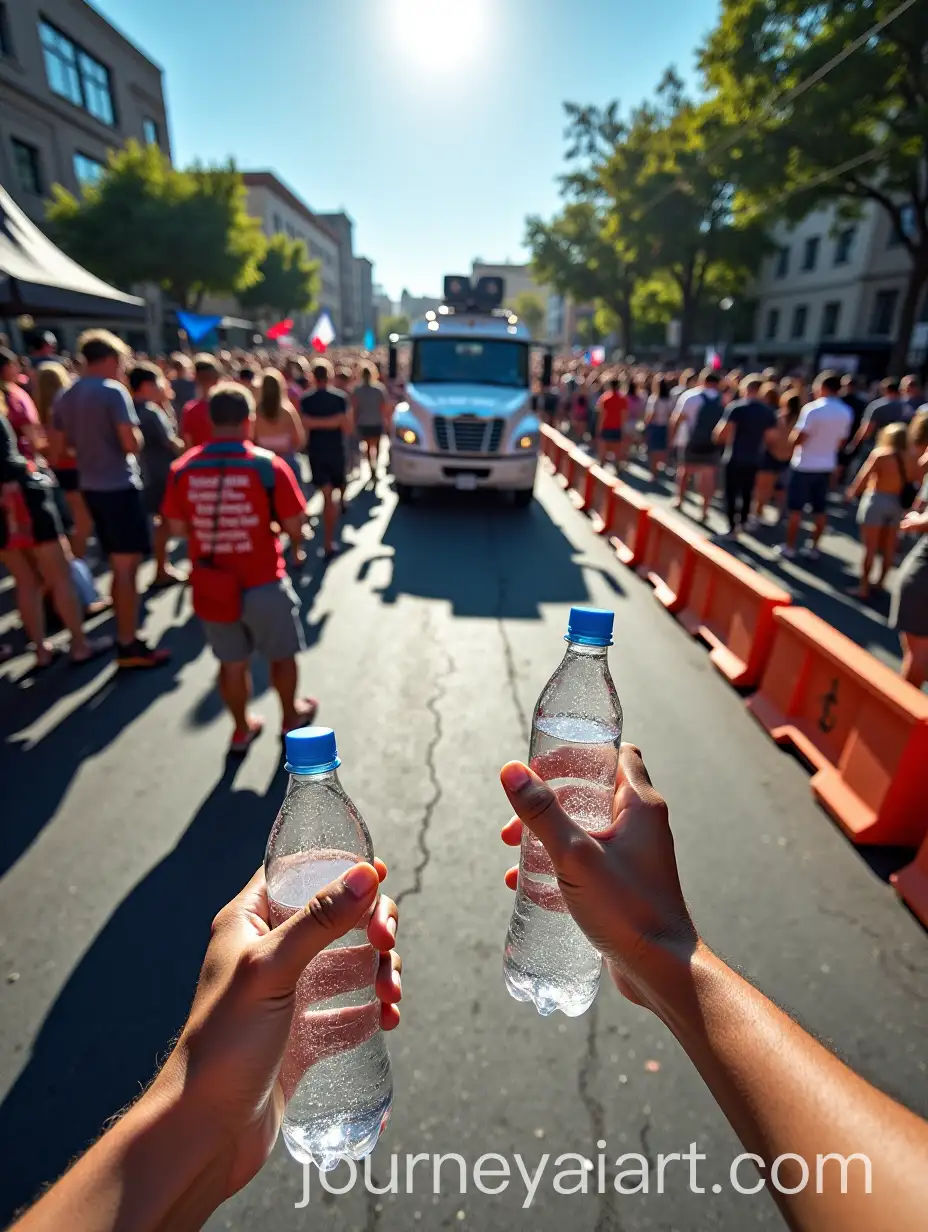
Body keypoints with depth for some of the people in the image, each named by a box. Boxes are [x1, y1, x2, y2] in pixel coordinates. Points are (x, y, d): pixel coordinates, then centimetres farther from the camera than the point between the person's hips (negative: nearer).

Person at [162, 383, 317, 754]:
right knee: (281, 655, 19)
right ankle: (291, 717, 38)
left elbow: (177, 527, 2)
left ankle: (242, 729, 35)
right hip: (263, 583, -3)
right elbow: (295, 528, -12)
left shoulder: (183, 468, -4)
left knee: (231, 662, 18)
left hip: (210, 586, 3)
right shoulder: (268, 465, -13)